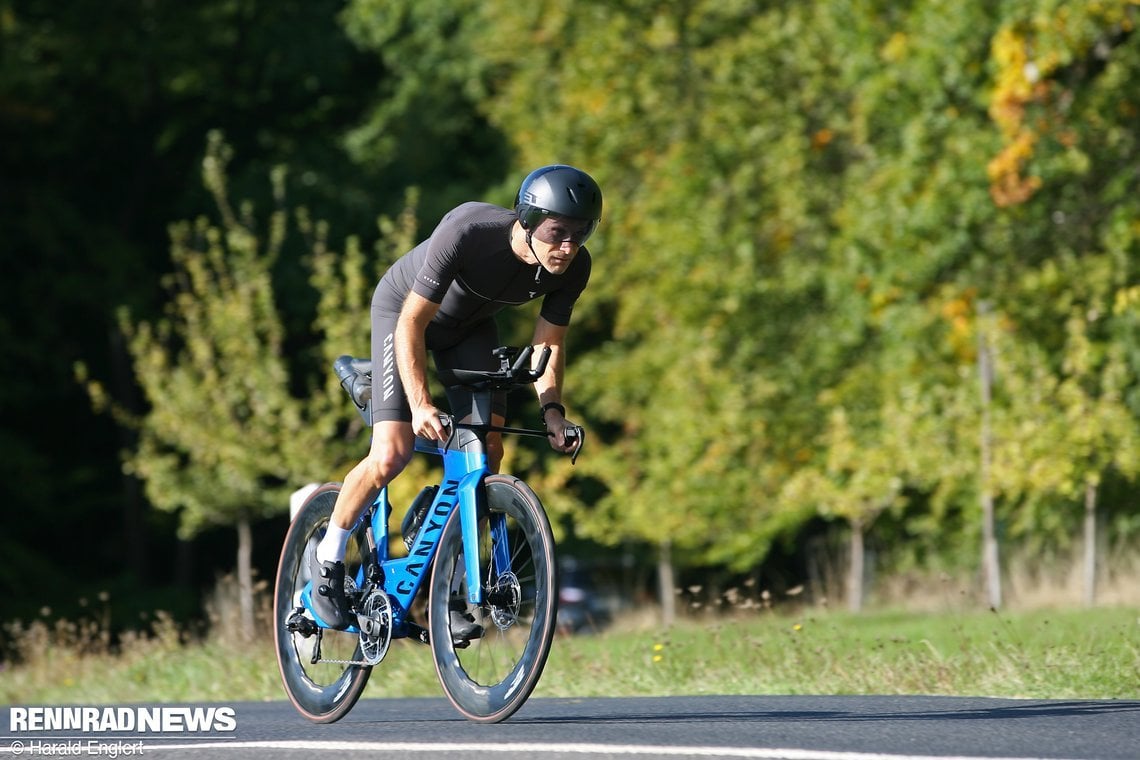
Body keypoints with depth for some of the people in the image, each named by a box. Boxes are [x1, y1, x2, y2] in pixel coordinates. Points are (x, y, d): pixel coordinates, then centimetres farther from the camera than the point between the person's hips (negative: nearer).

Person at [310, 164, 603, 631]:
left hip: (471, 325, 5)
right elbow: (412, 322, -34)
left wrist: (551, 409, -27)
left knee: (487, 452, -11)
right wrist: (420, 404, -44)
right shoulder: (468, 231, -40)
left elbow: (548, 345, -10)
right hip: (403, 308, -5)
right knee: (392, 453, -17)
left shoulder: (573, 267, -24)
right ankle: (328, 559, 5)